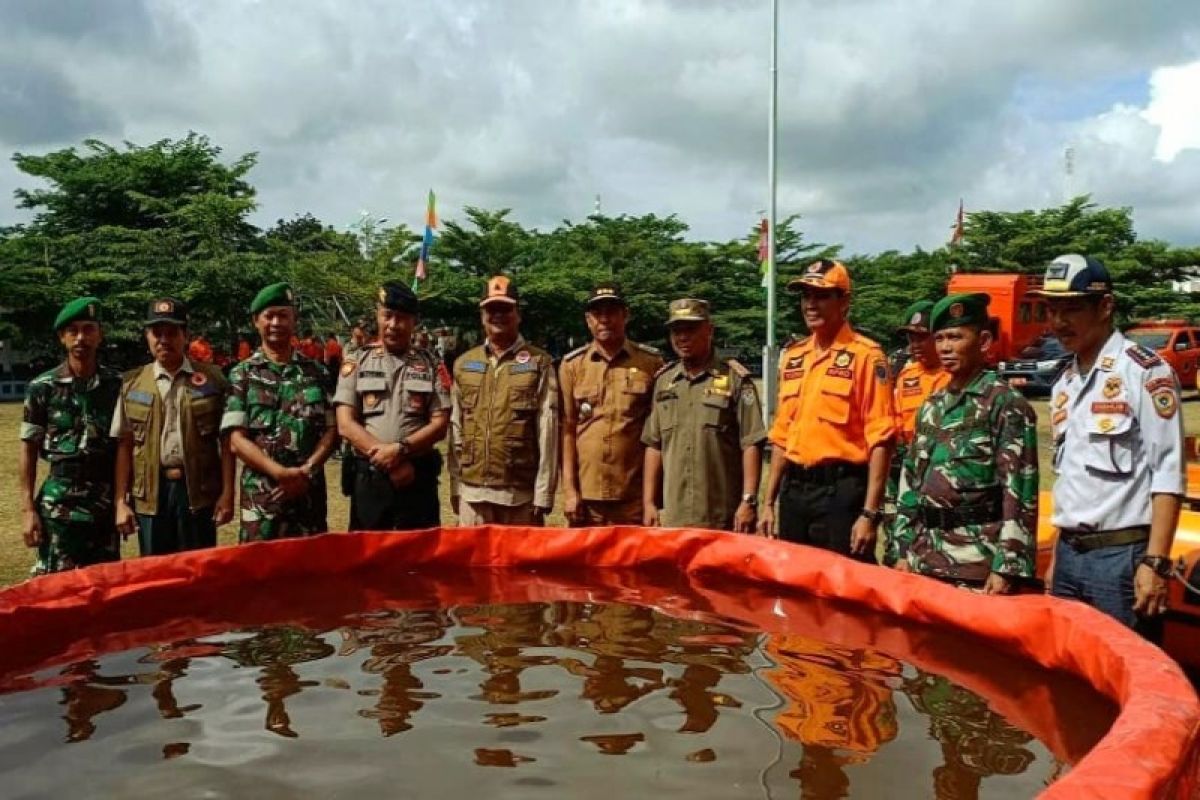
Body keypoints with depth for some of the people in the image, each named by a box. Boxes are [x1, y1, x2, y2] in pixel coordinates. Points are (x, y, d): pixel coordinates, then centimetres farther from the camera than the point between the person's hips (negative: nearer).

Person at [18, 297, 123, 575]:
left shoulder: (118, 384, 3)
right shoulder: (42, 387, -1)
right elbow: (28, 449, 1)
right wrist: (27, 509, -4)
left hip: (108, 499, 2)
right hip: (59, 502, -2)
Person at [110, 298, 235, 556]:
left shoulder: (212, 379, 1)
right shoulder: (132, 384, 7)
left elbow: (226, 441, 0)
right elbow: (124, 446, 6)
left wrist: (227, 493, -6)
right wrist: (121, 501, 1)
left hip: (199, 490, -2)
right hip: (150, 494, 2)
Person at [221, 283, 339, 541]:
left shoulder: (315, 373, 8)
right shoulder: (242, 375, 3)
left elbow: (331, 431, 5)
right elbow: (237, 440, -3)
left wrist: (306, 472, -11)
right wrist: (281, 473, -15)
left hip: (310, 493, 2)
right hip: (261, 496, -2)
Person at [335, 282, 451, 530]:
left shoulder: (431, 365, 5)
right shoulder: (357, 363, 5)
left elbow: (440, 425, -1)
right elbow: (346, 425, -2)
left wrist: (400, 449, -17)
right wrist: (390, 463, -12)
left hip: (419, 477, 0)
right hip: (369, 477, 0)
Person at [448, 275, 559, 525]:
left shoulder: (538, 362, -2)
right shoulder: (464, 364, 10)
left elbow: (548, 431, -5)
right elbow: (456, 427, 13)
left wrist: (544, 493, -9)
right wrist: (455, 485, 9)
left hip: (521, 492, -3)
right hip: (472, 490, 3)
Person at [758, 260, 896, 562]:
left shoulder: (865, 356, -7)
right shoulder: (792, 356, 13)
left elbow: (880, 440, -11)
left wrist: (870, 513, -16)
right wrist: (769, 502, 14)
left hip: (841, 492, -6)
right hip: (794, 492, 6)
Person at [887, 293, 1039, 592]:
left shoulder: (1006, 403, -7)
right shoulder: (932, 405, 12)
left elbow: (1019, 491, -12)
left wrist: (1006, 568, -16)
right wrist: (902, 550, 10)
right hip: (926, 557, 6)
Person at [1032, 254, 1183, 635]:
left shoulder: (1144, 370, -8)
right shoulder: (1064, 384, 13)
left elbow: (1168, 473, -13)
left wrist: (1155, 562, -18)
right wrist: (1058, 555, 17)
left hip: (1123, 555, -7)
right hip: (1069, 554, 7)